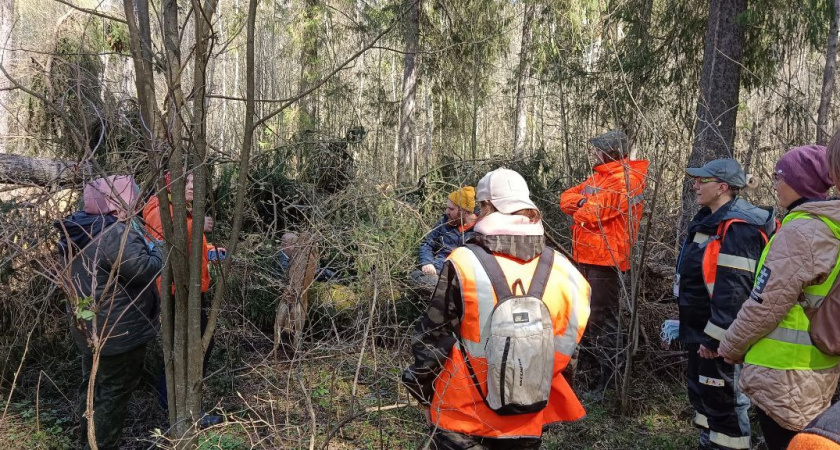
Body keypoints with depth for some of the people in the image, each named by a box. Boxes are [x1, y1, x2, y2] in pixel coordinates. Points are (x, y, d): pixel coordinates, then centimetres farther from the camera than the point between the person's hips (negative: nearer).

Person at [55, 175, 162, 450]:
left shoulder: (78, 230, 5)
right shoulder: (116, 234, -26)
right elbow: (144, 270, -27)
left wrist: (137, 240, 11)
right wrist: (155, 250, -8)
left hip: (88, 326, 10)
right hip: (118, 331, -10)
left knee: (93, 384, 25)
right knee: (115, 392, 5)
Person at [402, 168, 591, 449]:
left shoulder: (465, 263, -18)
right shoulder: (561, 270, -7)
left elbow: (434, 336, -11)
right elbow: (565, 344, 1)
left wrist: (423, 391, 4)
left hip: (464, 416, -3)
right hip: (527, 420, 3)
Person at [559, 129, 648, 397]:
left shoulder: (625, 181, -14)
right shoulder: (599, 177, 16)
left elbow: (591, 214, -22)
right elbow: (567, 198, 11)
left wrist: (581, 207, -1)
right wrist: (584, 201, -8)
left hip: (605, 257, -9)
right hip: (585, 255, 9)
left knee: (603, 317, -5)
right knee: (587, 311, 19)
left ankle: (608, 374, 3)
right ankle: (591, 357, 33)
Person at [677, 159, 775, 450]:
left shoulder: (737, 229, -23)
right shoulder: (712, 220, 11)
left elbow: (733, 291, -27)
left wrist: (715, 337, -25)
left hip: (720, 336, -10)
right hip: (700, 330, 11)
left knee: (724, 400, 2)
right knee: (701, 392, 22)